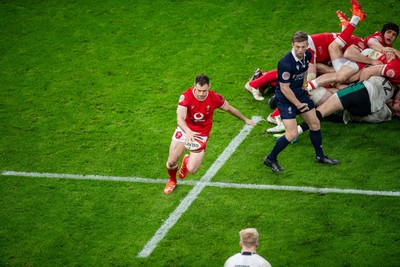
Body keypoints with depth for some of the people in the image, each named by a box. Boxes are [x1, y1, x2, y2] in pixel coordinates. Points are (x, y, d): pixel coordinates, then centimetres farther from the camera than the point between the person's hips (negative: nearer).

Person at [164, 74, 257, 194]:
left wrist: (245, 119, 17)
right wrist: (188, 131, -56)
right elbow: (180, 118, -36)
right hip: (184, 130, 0)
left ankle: (187, 160, 33)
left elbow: (229, 109, 2)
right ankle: (172, 181, 37)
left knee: (192, 170, -9)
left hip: (201, 135, 0)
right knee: (171, 162, -2)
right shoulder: (186, 96, -25)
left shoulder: (215, 98, -18)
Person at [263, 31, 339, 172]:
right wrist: (298, 104, -16)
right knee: (292, 134, -13)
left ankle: (320, 156, 34)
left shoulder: (307, 55, -7)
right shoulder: (286, 63, -31)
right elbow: (284, 88, -24)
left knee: (315, 124, 14)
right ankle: (270, 159, 7)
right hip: (285, 99, -8)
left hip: (300, 94, 8)